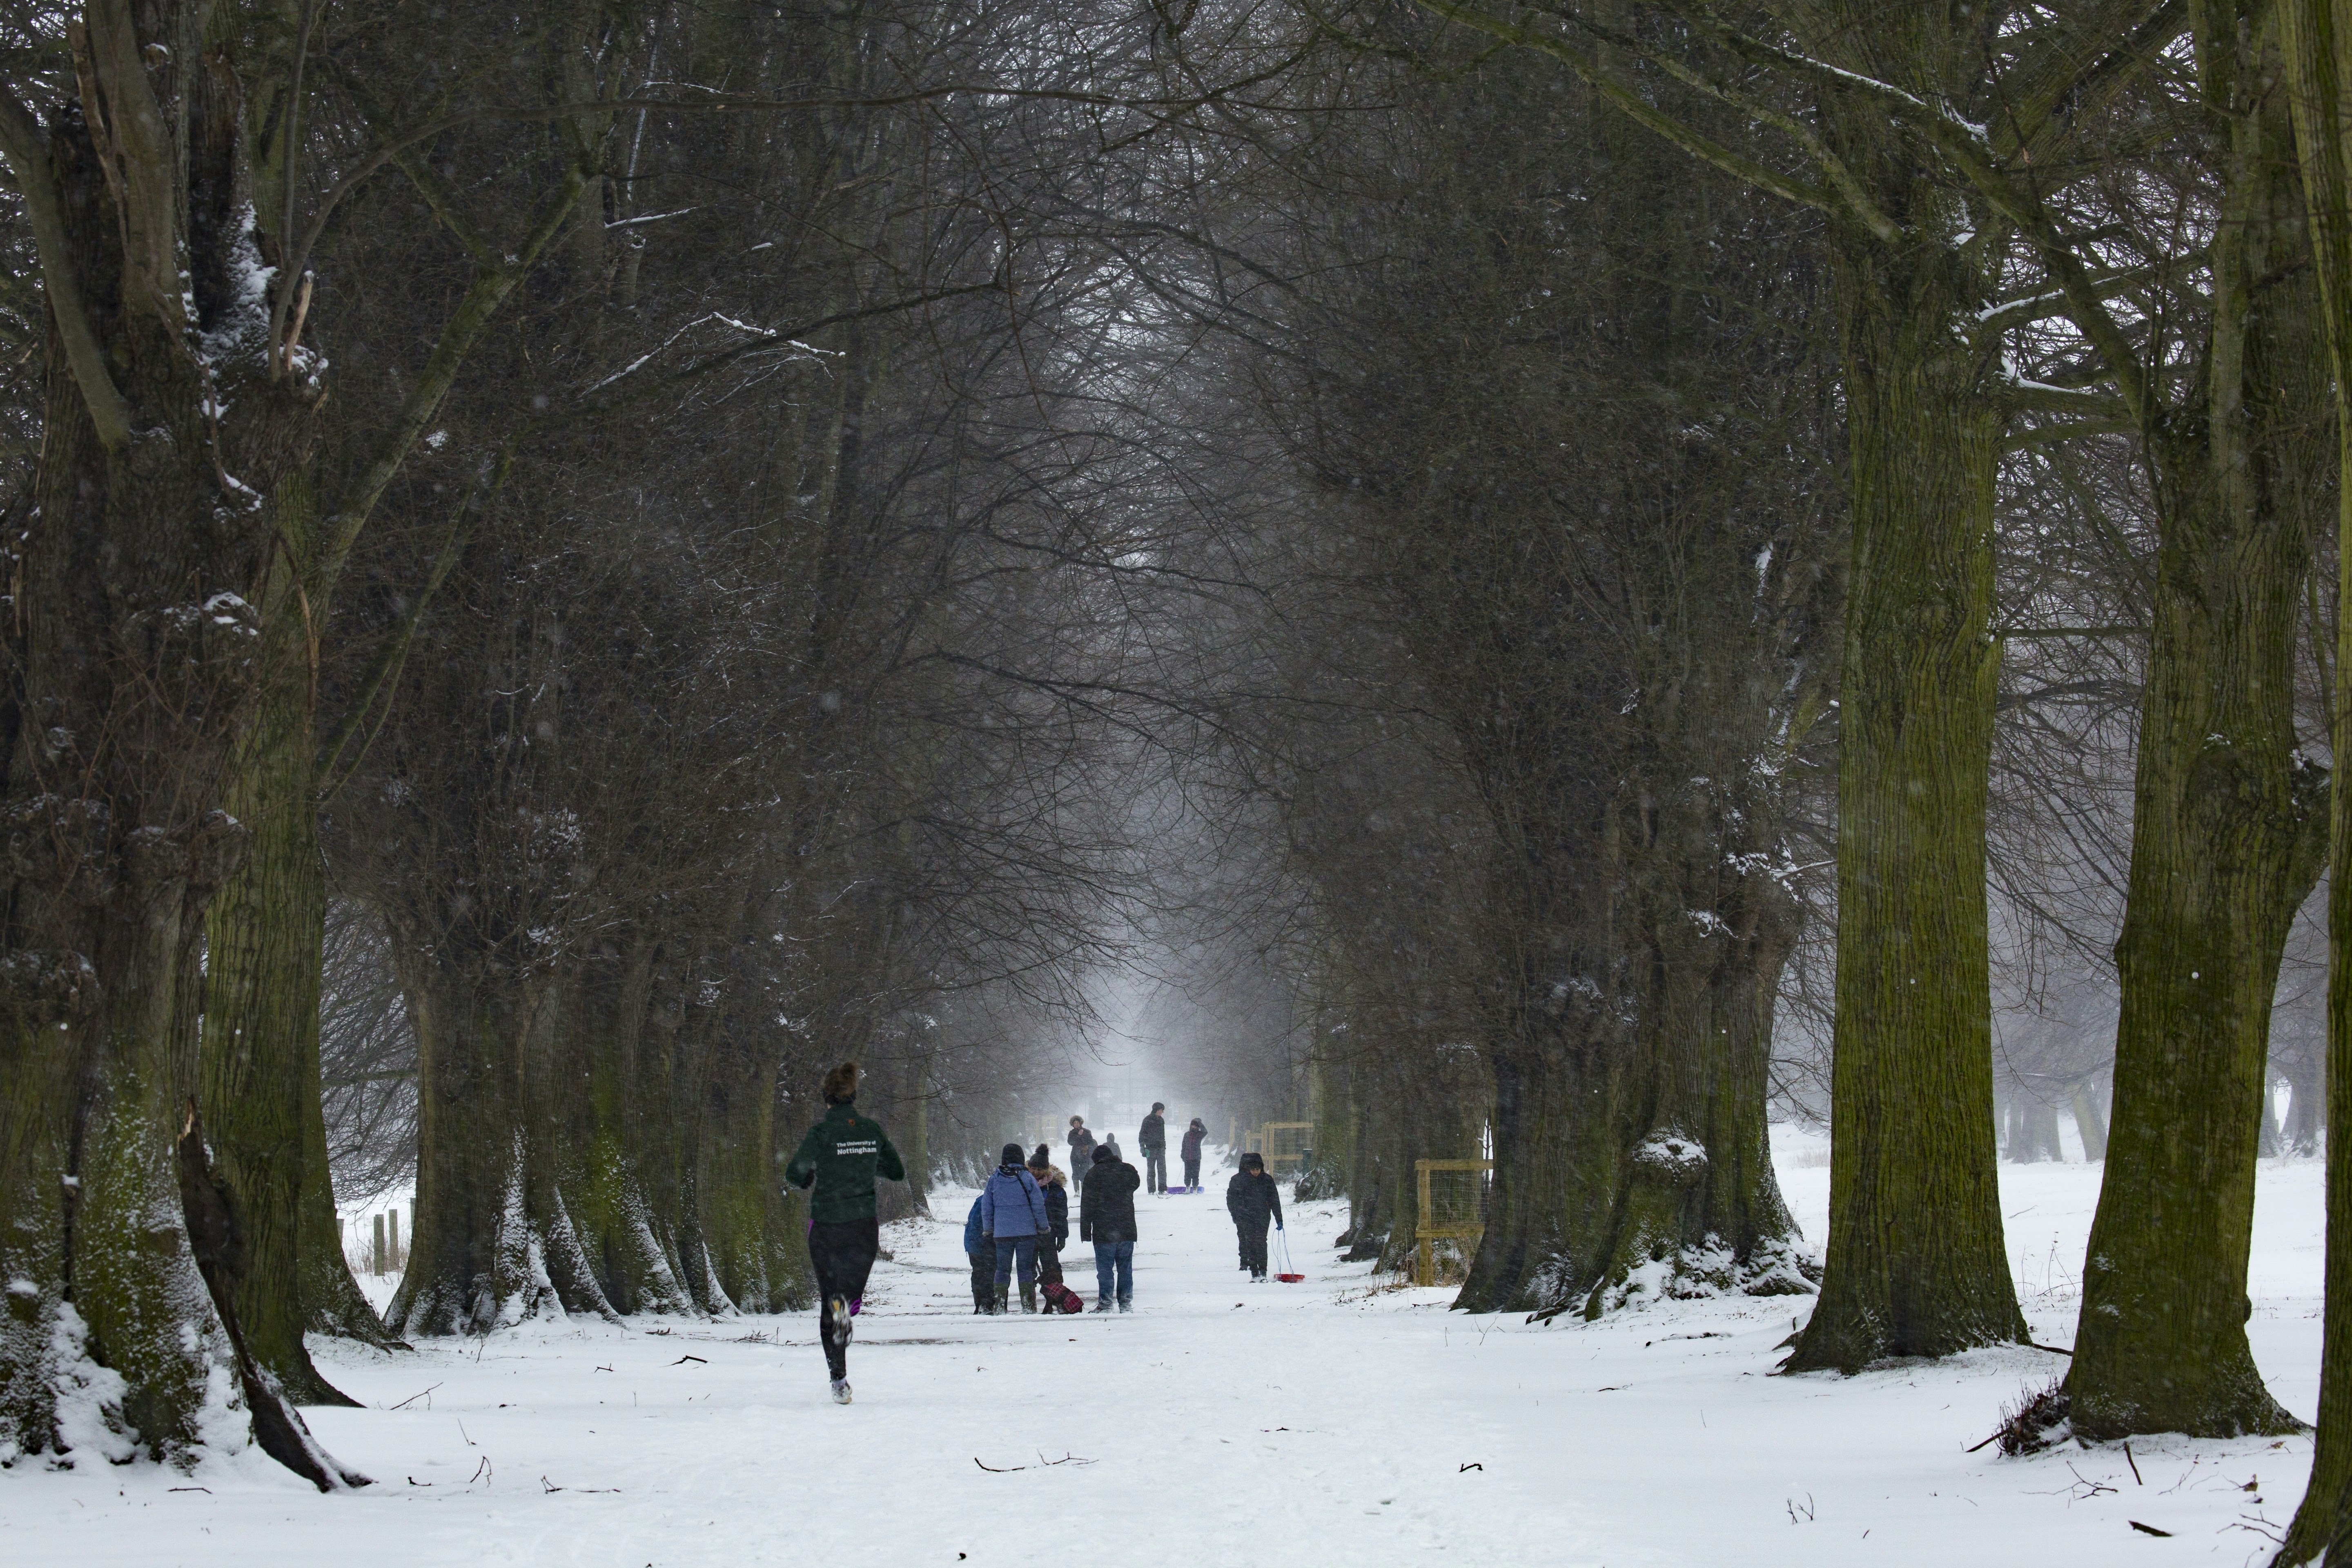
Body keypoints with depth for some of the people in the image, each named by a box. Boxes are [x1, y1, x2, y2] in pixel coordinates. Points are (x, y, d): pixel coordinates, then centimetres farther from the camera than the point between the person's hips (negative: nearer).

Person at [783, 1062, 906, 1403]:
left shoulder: (823, 1132, -10)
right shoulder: (872, 1130, 2)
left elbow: (795, 1172, -18)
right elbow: (898, 1172, 12)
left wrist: (809, 1180, 5)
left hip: (827, 1227, -2)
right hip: (865, 1225, 2)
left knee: (828, 1303, 8)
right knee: (852, 1295, 17)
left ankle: (839, 1377, -5)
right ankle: (846, 1304, -22)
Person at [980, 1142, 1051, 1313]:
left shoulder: (994, 1180, 1)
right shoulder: (1027, 1178, -4)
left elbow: (986, 1208, 5)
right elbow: (1038, 1205, -4)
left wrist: (988, 1229, 17)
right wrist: (1043, 1227, 7)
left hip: (1002, 1233, 1)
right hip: (1026, 1232, -1)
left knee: (1002, 1269, 8)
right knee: (1026, 1268, 4)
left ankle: (999, 1305, 4)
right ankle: (1028, 1305, 2)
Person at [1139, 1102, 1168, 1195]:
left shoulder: (1161, 1120, 14)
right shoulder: (1148, 1120, -4)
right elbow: (1142, 1134, -4)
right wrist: (1142, 1147, -11)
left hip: (1161, 1148, 5)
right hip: (1151, 1148, -5)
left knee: (1162, 1169, -4)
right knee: (1151, 1170, 1)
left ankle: (1162, 1189, -3)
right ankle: (1151, 1189, 5)